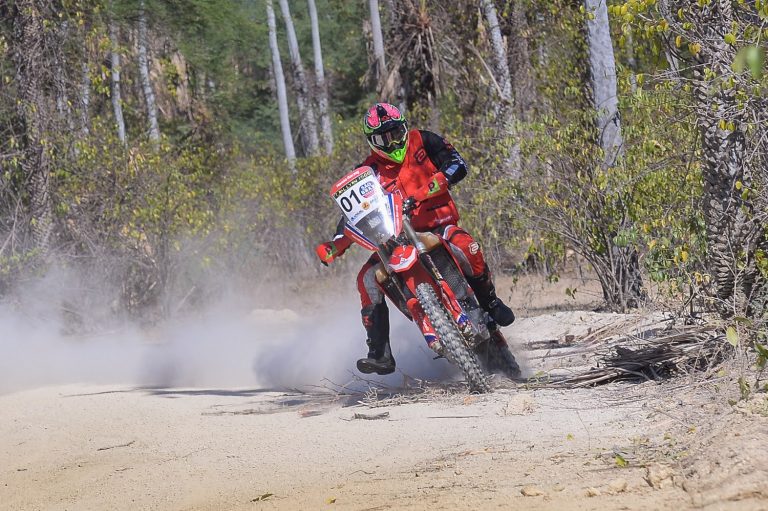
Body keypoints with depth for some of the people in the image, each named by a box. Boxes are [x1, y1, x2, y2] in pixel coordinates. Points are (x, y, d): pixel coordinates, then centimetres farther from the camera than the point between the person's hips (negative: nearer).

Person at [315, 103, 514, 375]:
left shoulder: (423, 142, 3)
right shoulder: (369, 173, 7)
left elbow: (458, 165, -7)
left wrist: (432, 186, -27)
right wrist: (335, 245, -12)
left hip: (438, 224, -2)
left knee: (464, 246, -35)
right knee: (368, 279, -20)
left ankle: (490, 303, -10)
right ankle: (380, 354, -18)